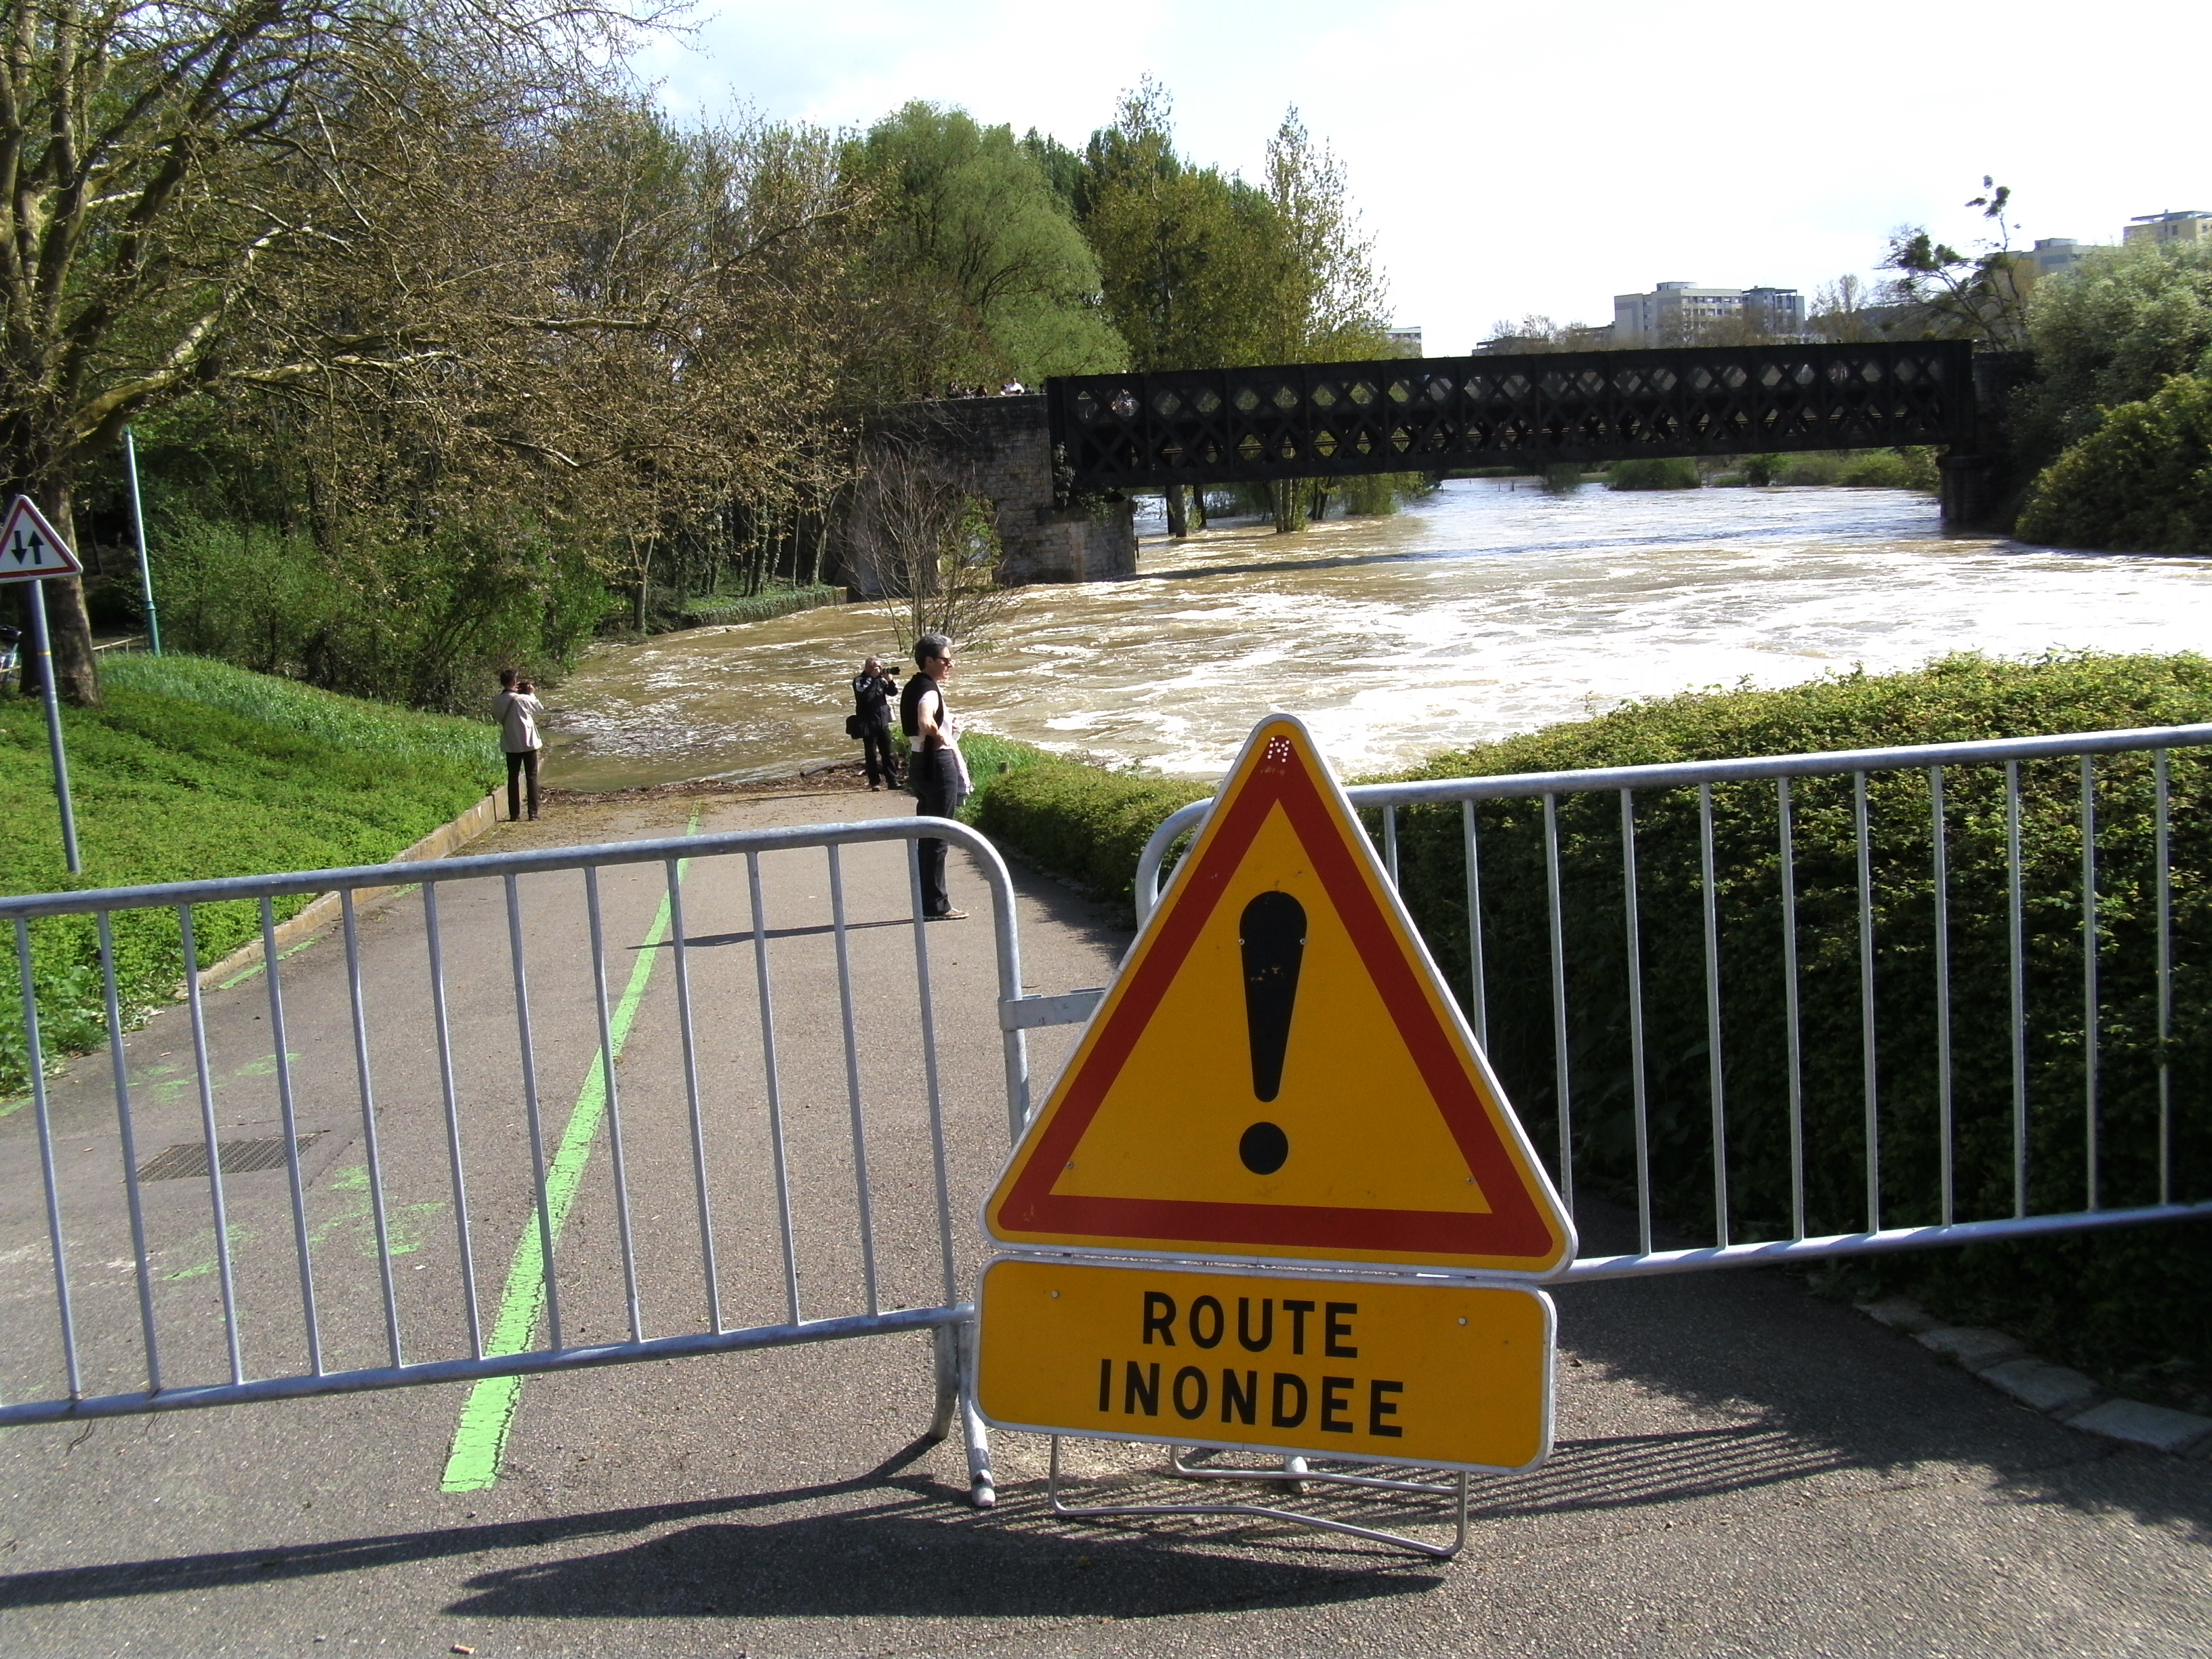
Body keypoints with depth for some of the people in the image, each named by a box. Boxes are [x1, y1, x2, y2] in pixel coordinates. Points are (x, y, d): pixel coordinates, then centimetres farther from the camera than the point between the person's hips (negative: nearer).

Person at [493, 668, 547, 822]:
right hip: (528, 743, -3)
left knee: (513, 778, 11)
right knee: (532, 777, 4)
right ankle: (533, 813, 1)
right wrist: (532, 694, 9)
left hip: (511, 744, 3)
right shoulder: (523, 699, -15)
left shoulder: (497, 701, -6)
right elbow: (540, 711, 0)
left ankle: (514, 813, 10)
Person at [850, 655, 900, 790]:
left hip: (883, 722, 4)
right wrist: (871, 678, -19)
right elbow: (863, 694, -21)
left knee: (888, 753, 3)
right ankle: (875, 782, 5)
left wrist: (890, 681, -13)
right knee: (871, 754, 1)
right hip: (868, 724, -4)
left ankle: (893, 780, 6)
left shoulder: (881, 680, 9)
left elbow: (893, 692, 4)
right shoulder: (859, 681, -2)